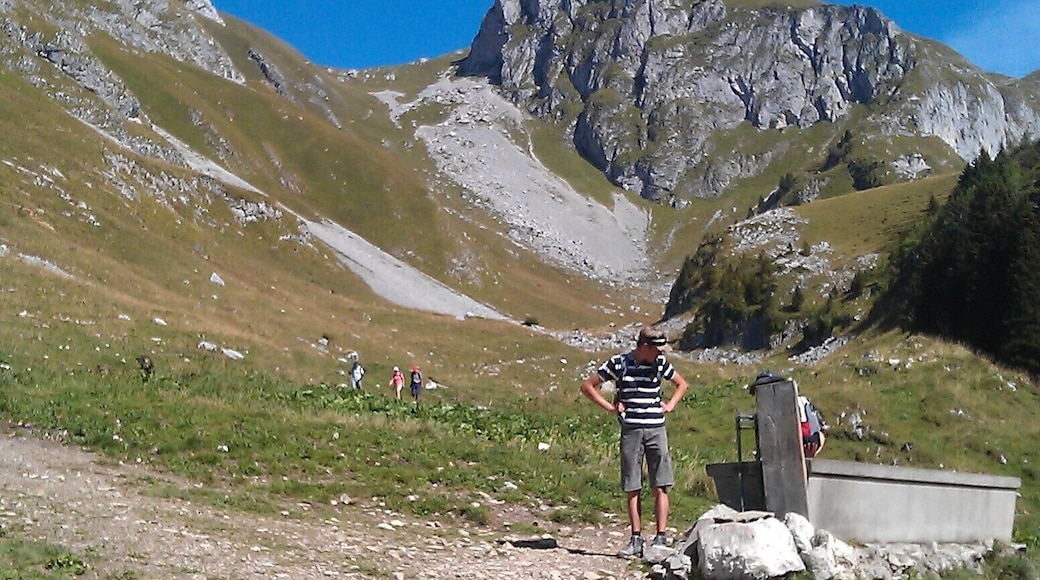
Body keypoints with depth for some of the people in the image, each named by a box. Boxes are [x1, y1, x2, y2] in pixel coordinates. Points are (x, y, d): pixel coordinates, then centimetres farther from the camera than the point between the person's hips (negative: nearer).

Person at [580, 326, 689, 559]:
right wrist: (610, 407, -1)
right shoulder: (618, 363, -1)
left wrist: (670, 405, 9)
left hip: (656, 429, 1)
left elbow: (682, 384, 24)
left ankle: (661, 538, -2)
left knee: (660, 486, -4)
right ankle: (636, 539, 7)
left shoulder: (660, 364, 6)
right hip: (630, 430, -1)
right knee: (632, 488, 2)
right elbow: (587, 386, 5)